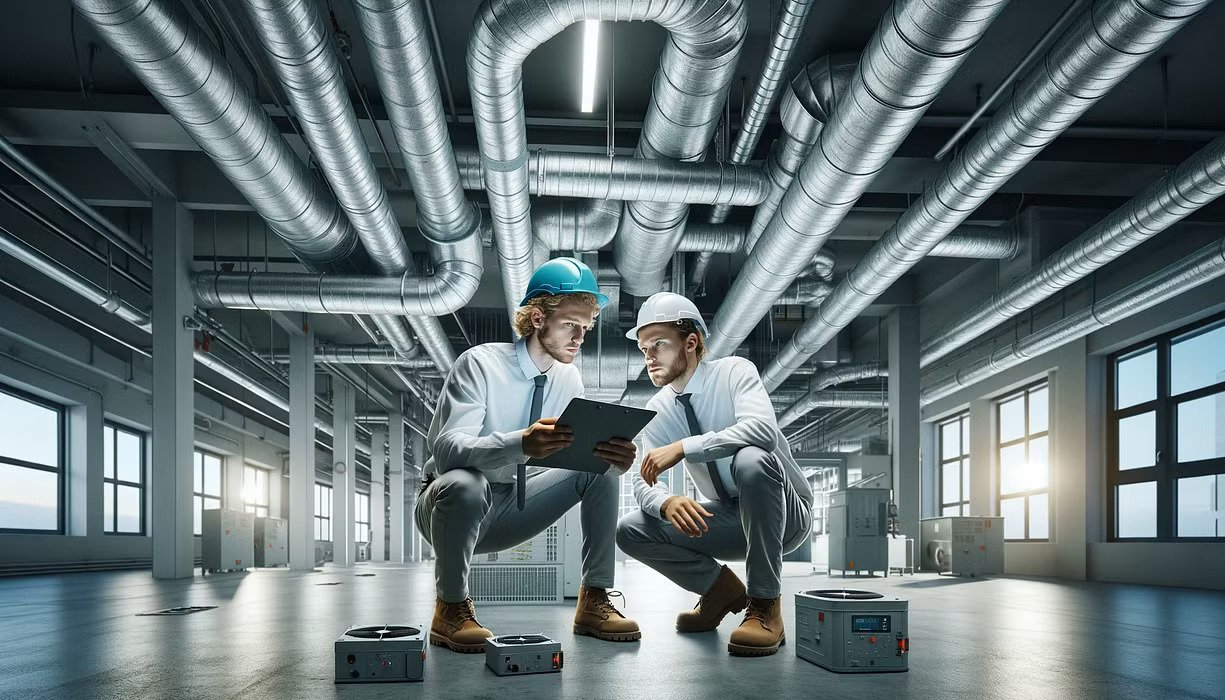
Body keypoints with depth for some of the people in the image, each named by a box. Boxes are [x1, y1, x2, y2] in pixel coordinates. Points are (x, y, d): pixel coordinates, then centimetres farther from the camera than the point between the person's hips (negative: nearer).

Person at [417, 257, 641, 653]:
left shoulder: (568, 379, 1)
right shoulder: (481, 364, -19)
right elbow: (447, 448, -33)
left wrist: (615, 457, -30)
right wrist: (520, 444, -52)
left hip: (511, 509, 6)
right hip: (454, 503, -5)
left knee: (603, 468, -11)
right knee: (464, 485, -40)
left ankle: (594, 602, -7)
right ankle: (451, 608, -16)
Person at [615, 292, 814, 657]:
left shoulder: (734, 371, -15)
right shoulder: (658, 409, 0)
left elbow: (763, 429, -35)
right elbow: (643, 481, -6)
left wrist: (683, 447, -38)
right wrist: (667, 502, -30)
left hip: (783, 514, -5)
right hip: (724, 517, 5)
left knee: (751, 459, -37)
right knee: (630, 531, -11)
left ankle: (765, 606, -24)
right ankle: (721, 587, 9)